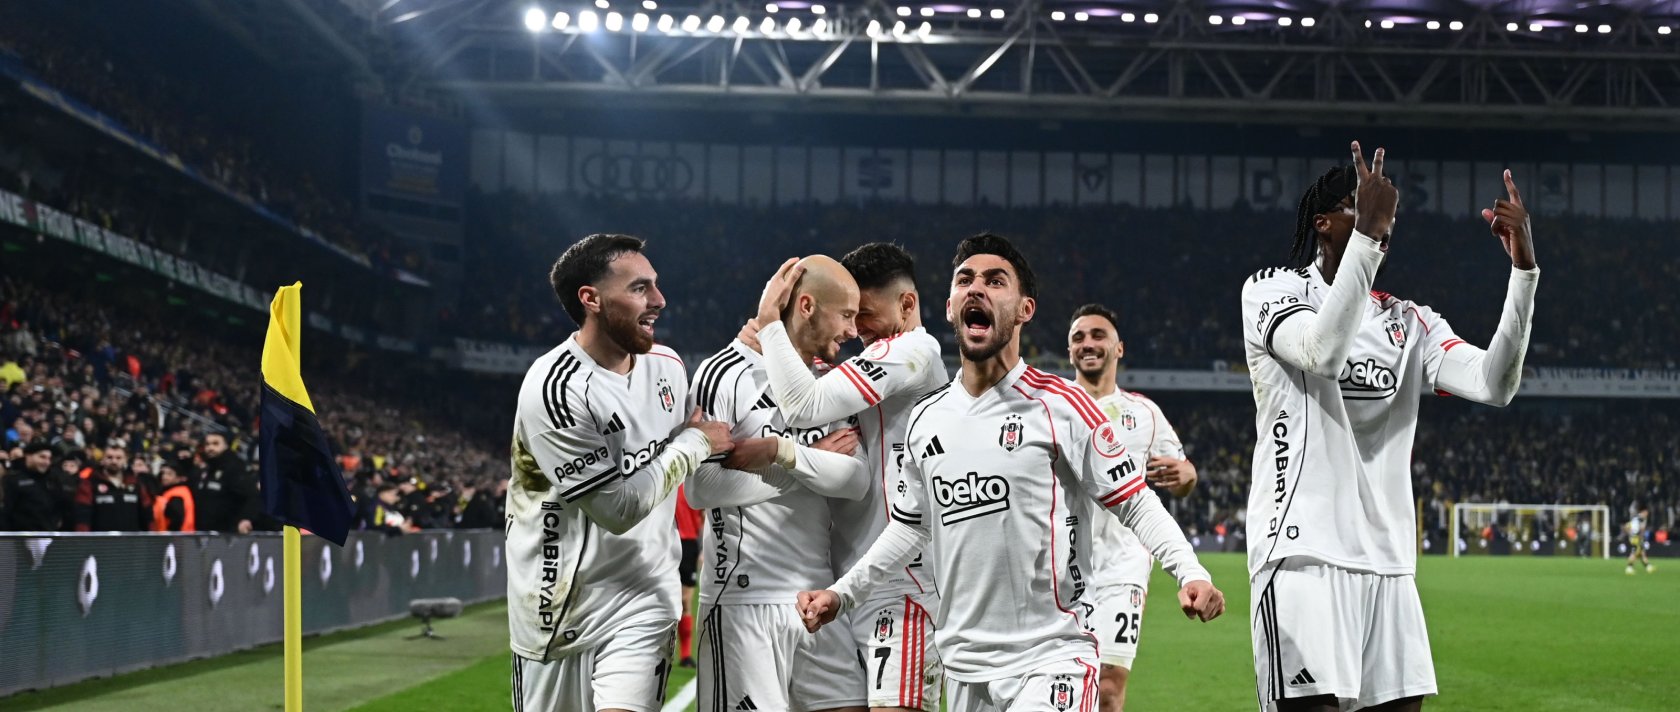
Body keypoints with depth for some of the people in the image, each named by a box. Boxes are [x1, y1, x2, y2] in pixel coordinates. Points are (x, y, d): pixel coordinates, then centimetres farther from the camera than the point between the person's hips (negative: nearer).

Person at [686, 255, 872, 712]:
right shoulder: (726, 375, -7)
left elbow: (856, 482, 0)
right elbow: (701, 488, -17)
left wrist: (782, 453, -16)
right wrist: (814, 461, -9)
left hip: (816, 597, 7)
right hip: (745, 598, -7)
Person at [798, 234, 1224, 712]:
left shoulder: (1060, 406, -6)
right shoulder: (925, 420, 9)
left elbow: (1134, 504, -5)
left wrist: (1191, 574, -19)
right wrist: (842, 593, 18)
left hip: (1051, 659, -5)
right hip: (963, 668, 6)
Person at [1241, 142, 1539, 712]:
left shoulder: (1409, 322, 17)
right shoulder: (1273, 289, 2)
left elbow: (1493, 385, 1)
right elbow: (1324, 352, -20)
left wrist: (1523, 269, -7)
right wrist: (1368, 233, -22)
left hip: (1388, 559, 6)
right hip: (1303, 551, -6)